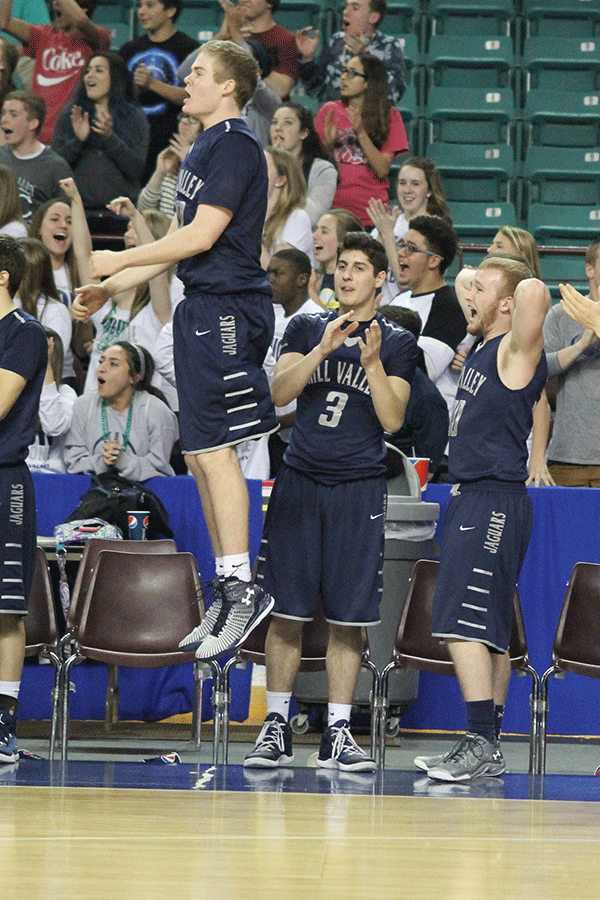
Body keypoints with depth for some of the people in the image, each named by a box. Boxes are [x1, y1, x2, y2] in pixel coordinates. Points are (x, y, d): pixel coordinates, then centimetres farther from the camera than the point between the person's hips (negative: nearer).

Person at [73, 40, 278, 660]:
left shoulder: (235, 146, -12)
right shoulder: (203, 149, 19)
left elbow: (202, 236, -17)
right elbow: (179, 242, 24)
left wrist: (120, 260, -7)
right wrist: (108, 290, 22)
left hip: (227, 307, -10)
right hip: (201, 308, 10)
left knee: (214, 447, -12)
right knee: (199, 456, 10)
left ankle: (242, 588, -11)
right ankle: (227, 592, 14)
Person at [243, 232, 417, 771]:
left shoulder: (398, 342, 6)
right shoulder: (306, 328, 10)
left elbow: (392, 420, -3)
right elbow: (280, 392, -4)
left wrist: (372, 362, -16)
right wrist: (324, 348, -16)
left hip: (359, 488, -1)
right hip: (299, 482, 1)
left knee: (348, 618, -1)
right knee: (287, 612, -1)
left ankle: (338, 733, 6)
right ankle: (277, 727, 7)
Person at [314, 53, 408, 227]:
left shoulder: (389, 115, 3)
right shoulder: (329, 111, 8)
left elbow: (383, 170, -7)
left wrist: (361, 134, -15)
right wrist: (328, 144, -13)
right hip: (334, 206, 1)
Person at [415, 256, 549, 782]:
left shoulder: (516, 351, -12)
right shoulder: (483, 348, 14)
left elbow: (533, 290, -30)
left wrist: (531, 294, -10)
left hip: (495, 499, -10)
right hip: (472, 497, 10)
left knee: (464, 623, -16)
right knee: (490, 631, 12)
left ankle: (482, 743, -20)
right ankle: (488, 748, 16)